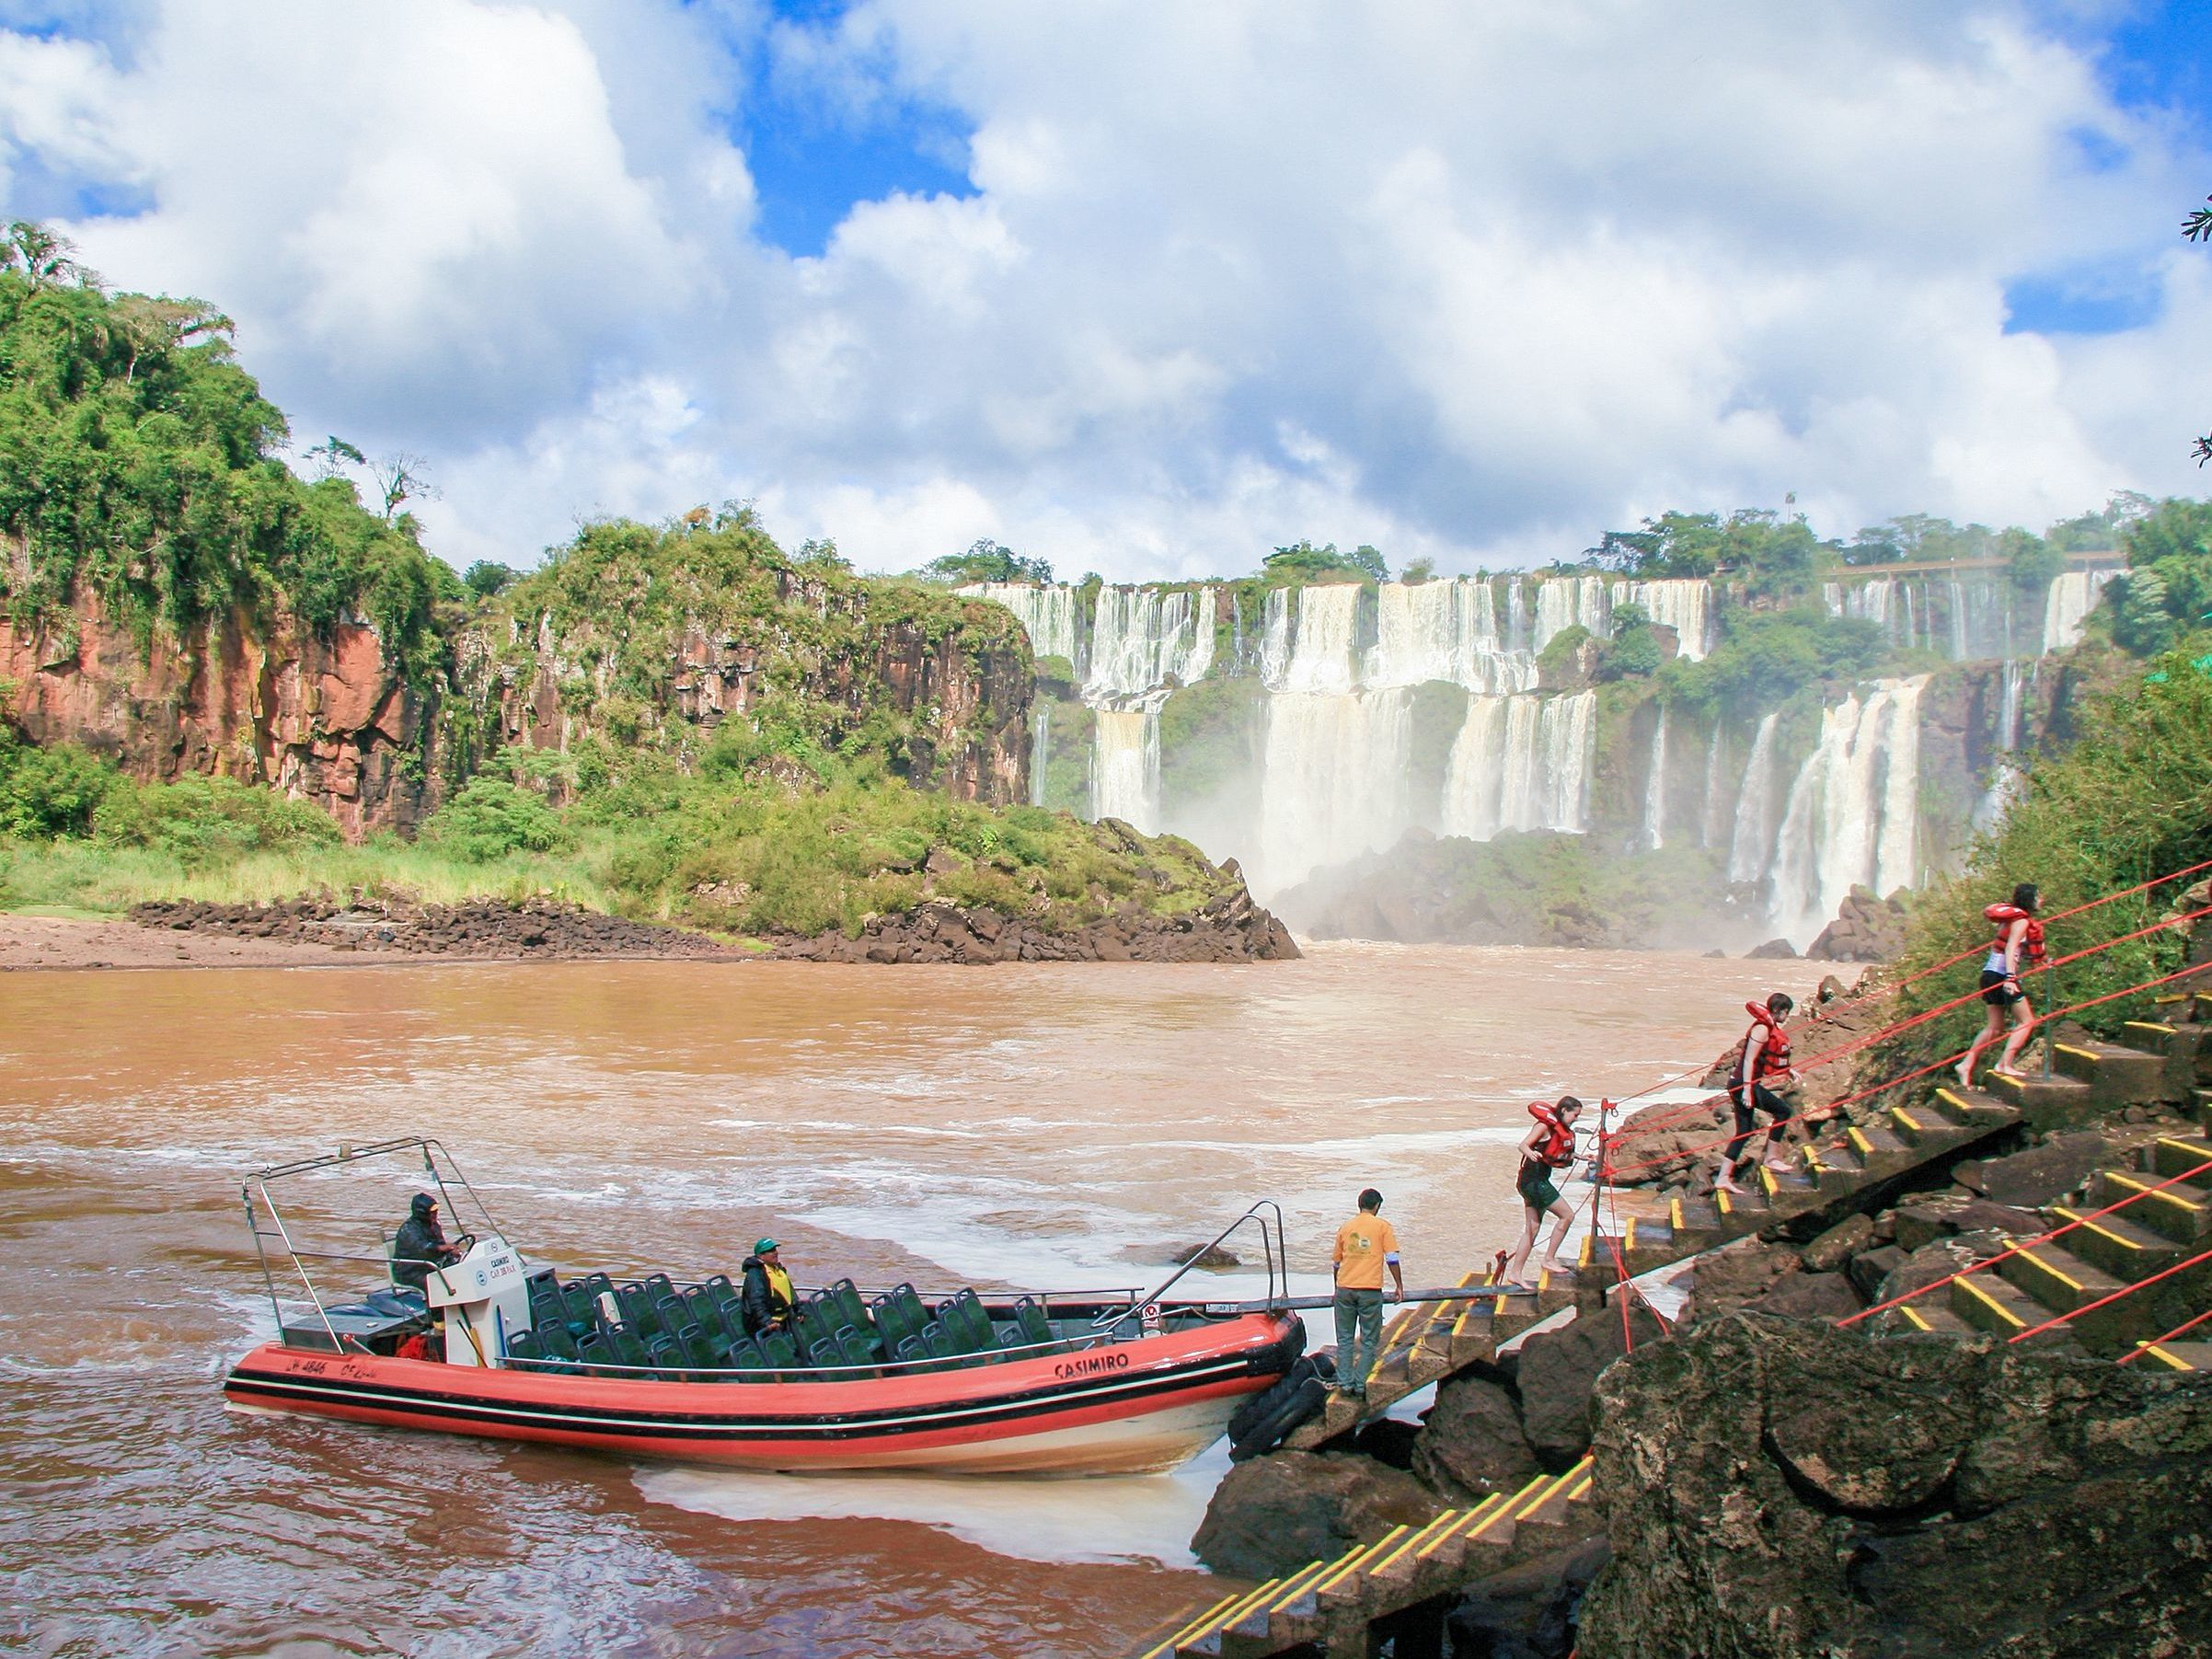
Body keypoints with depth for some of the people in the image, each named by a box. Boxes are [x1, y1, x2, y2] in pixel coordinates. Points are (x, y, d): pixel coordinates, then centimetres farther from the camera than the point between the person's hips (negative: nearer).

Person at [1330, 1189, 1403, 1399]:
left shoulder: (1345, 1228, 12)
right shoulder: (1383, 1226, 2)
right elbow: (1392, 1259, -3)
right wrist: (1399, 1287, 6)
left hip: (1345, 1289, 3)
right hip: (1370, 1290, -3)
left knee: (1345, 1340, 11)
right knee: (1369, 1342, 5)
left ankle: (1345, 1384, 8)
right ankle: (1360, 1386, 2)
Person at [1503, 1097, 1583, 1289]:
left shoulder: (1561, 1129, 15)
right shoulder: (1545, 1125, -12)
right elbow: (1523, 1145, -22)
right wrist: (1530, 1153, -42)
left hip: (1539, 1181, 9)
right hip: (1533, 1180, -9)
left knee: (1532, 1228, 8)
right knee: (1567, 1214, -7)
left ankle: (1514, 1273, 10)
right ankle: (1549, 1259, -2)